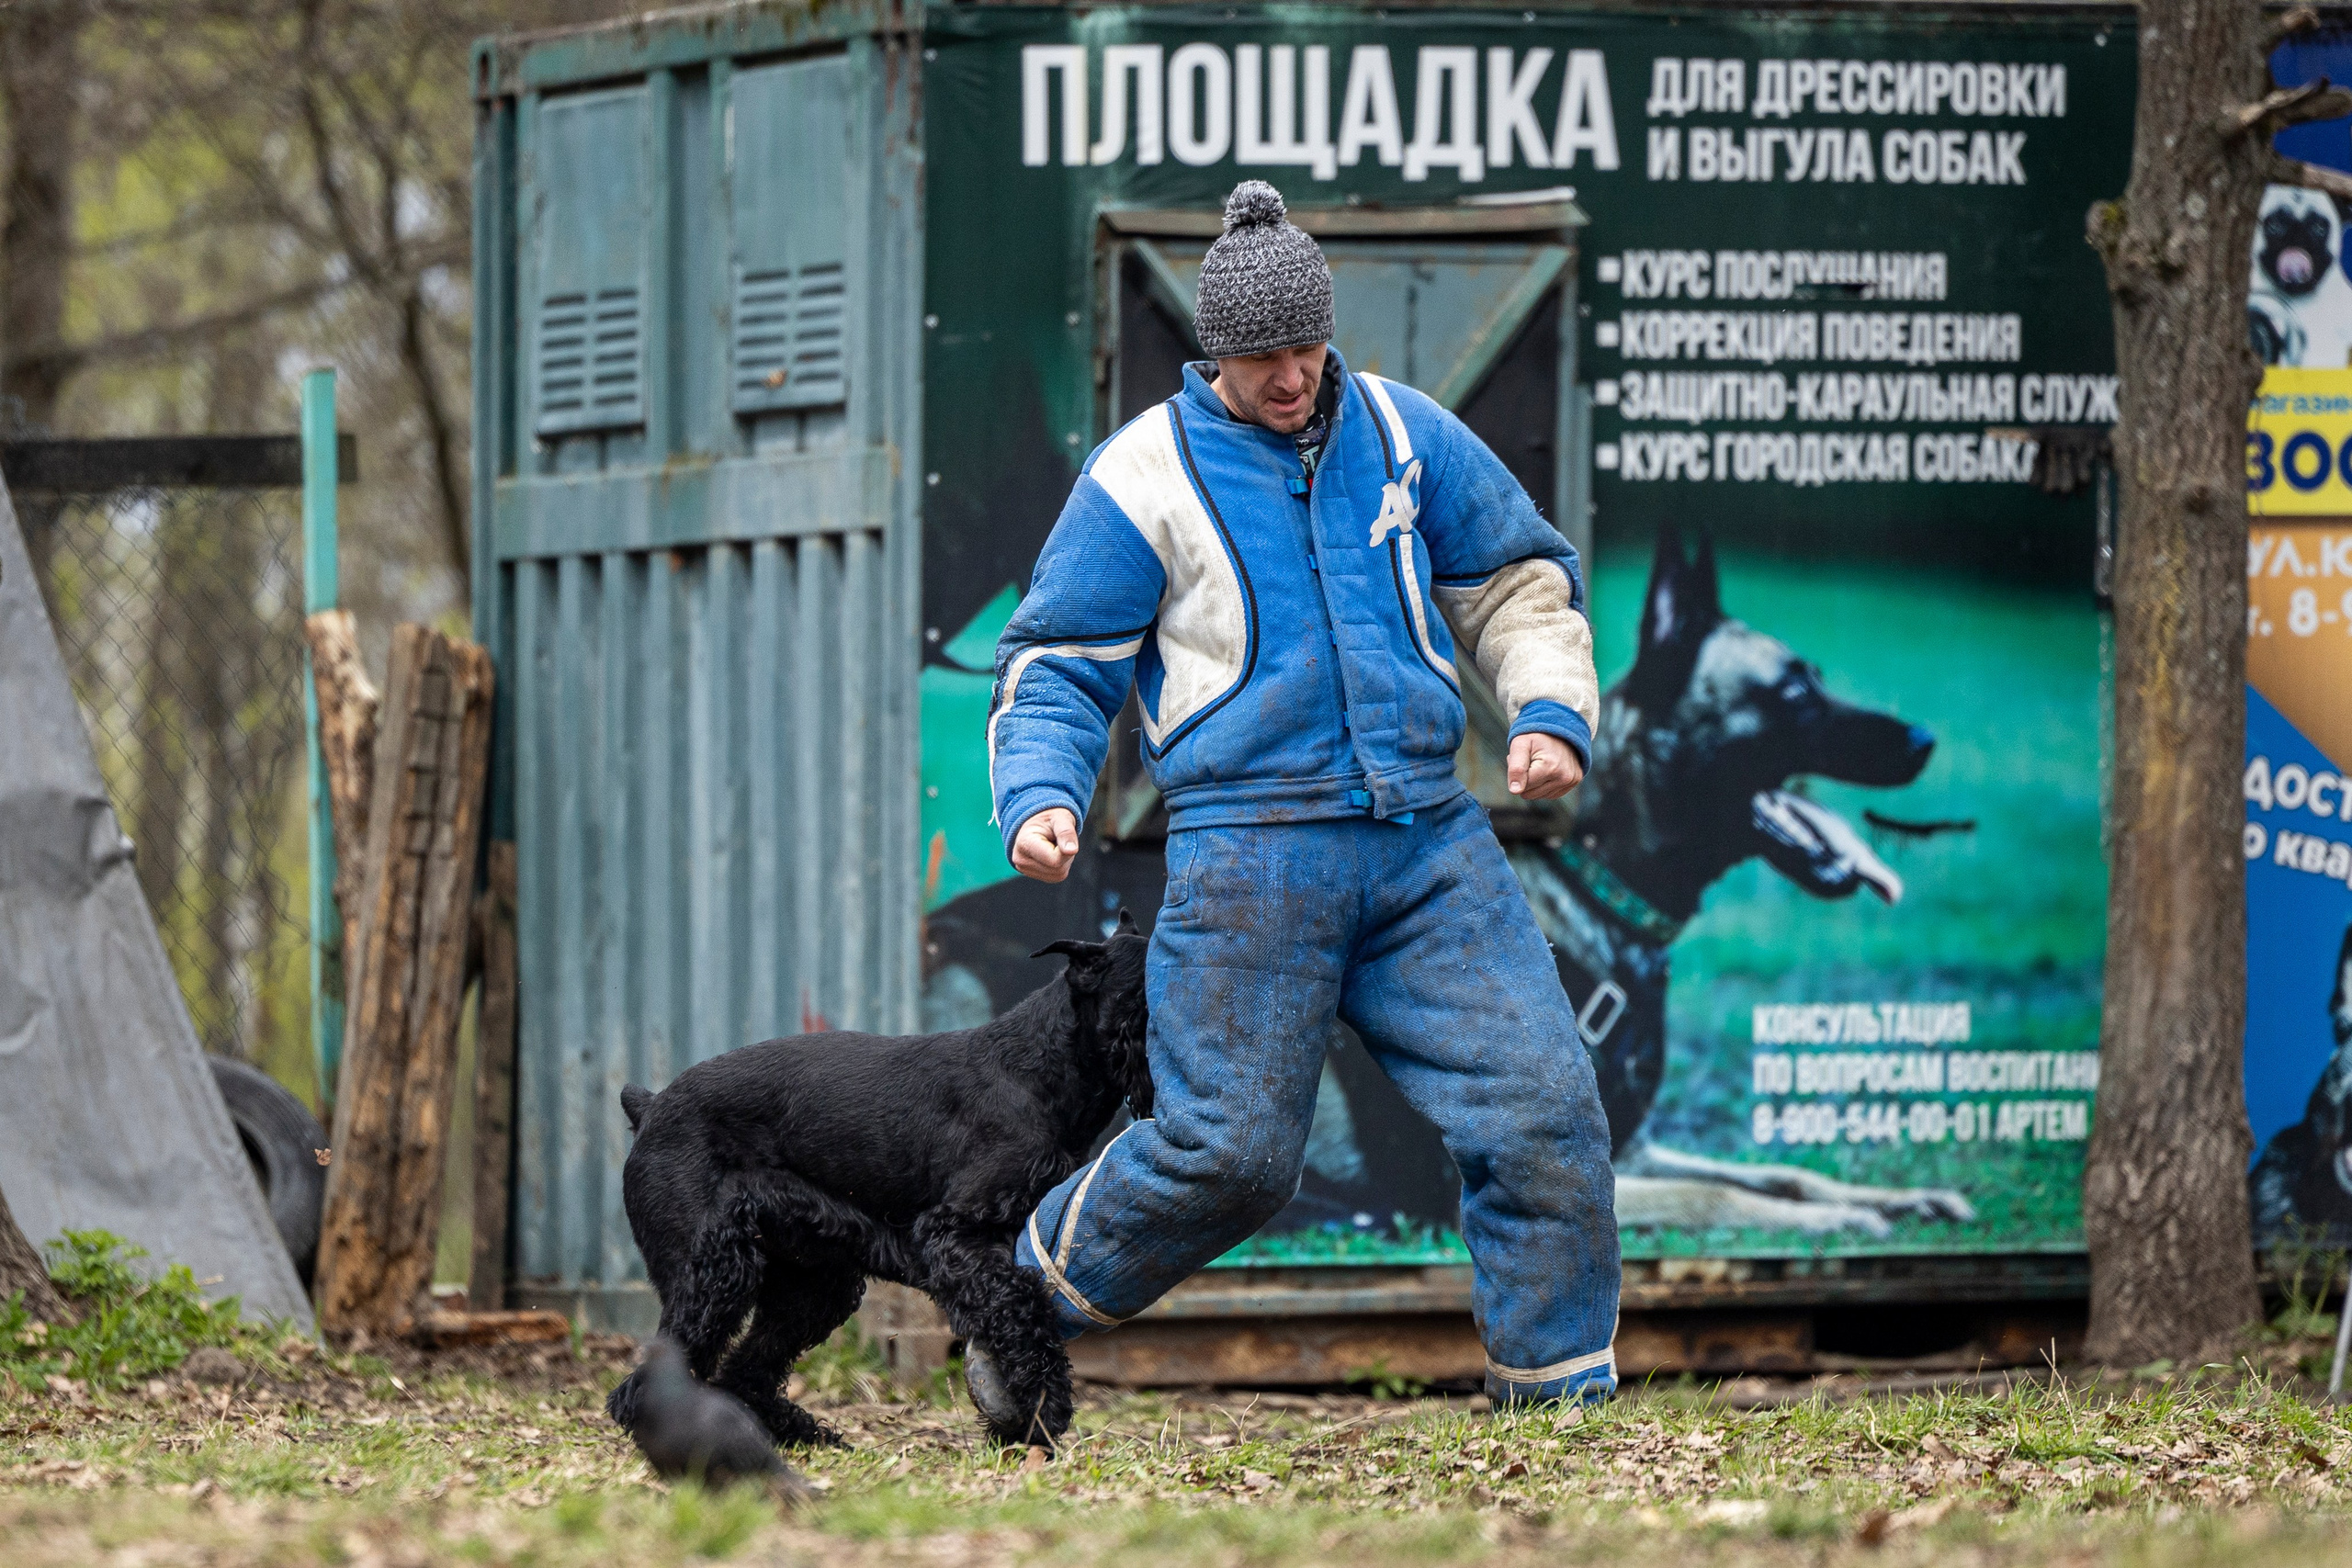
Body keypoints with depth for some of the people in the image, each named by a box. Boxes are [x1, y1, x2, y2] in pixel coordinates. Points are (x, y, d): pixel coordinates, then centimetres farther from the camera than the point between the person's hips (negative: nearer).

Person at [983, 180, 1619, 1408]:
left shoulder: (1403, 435, 10)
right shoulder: (1145, 476, 1)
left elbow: (1517, 583, 21)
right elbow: (1057, 664, 4)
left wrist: (1551, 712, 4)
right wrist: (1041, 797, -13)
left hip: (1428, 844, 4)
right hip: (1251, 857, -4)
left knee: (1540, 1107, -6)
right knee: (1229, 1146, -6)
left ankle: (1560, 1390, 5)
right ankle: (1030, 1295, 17)